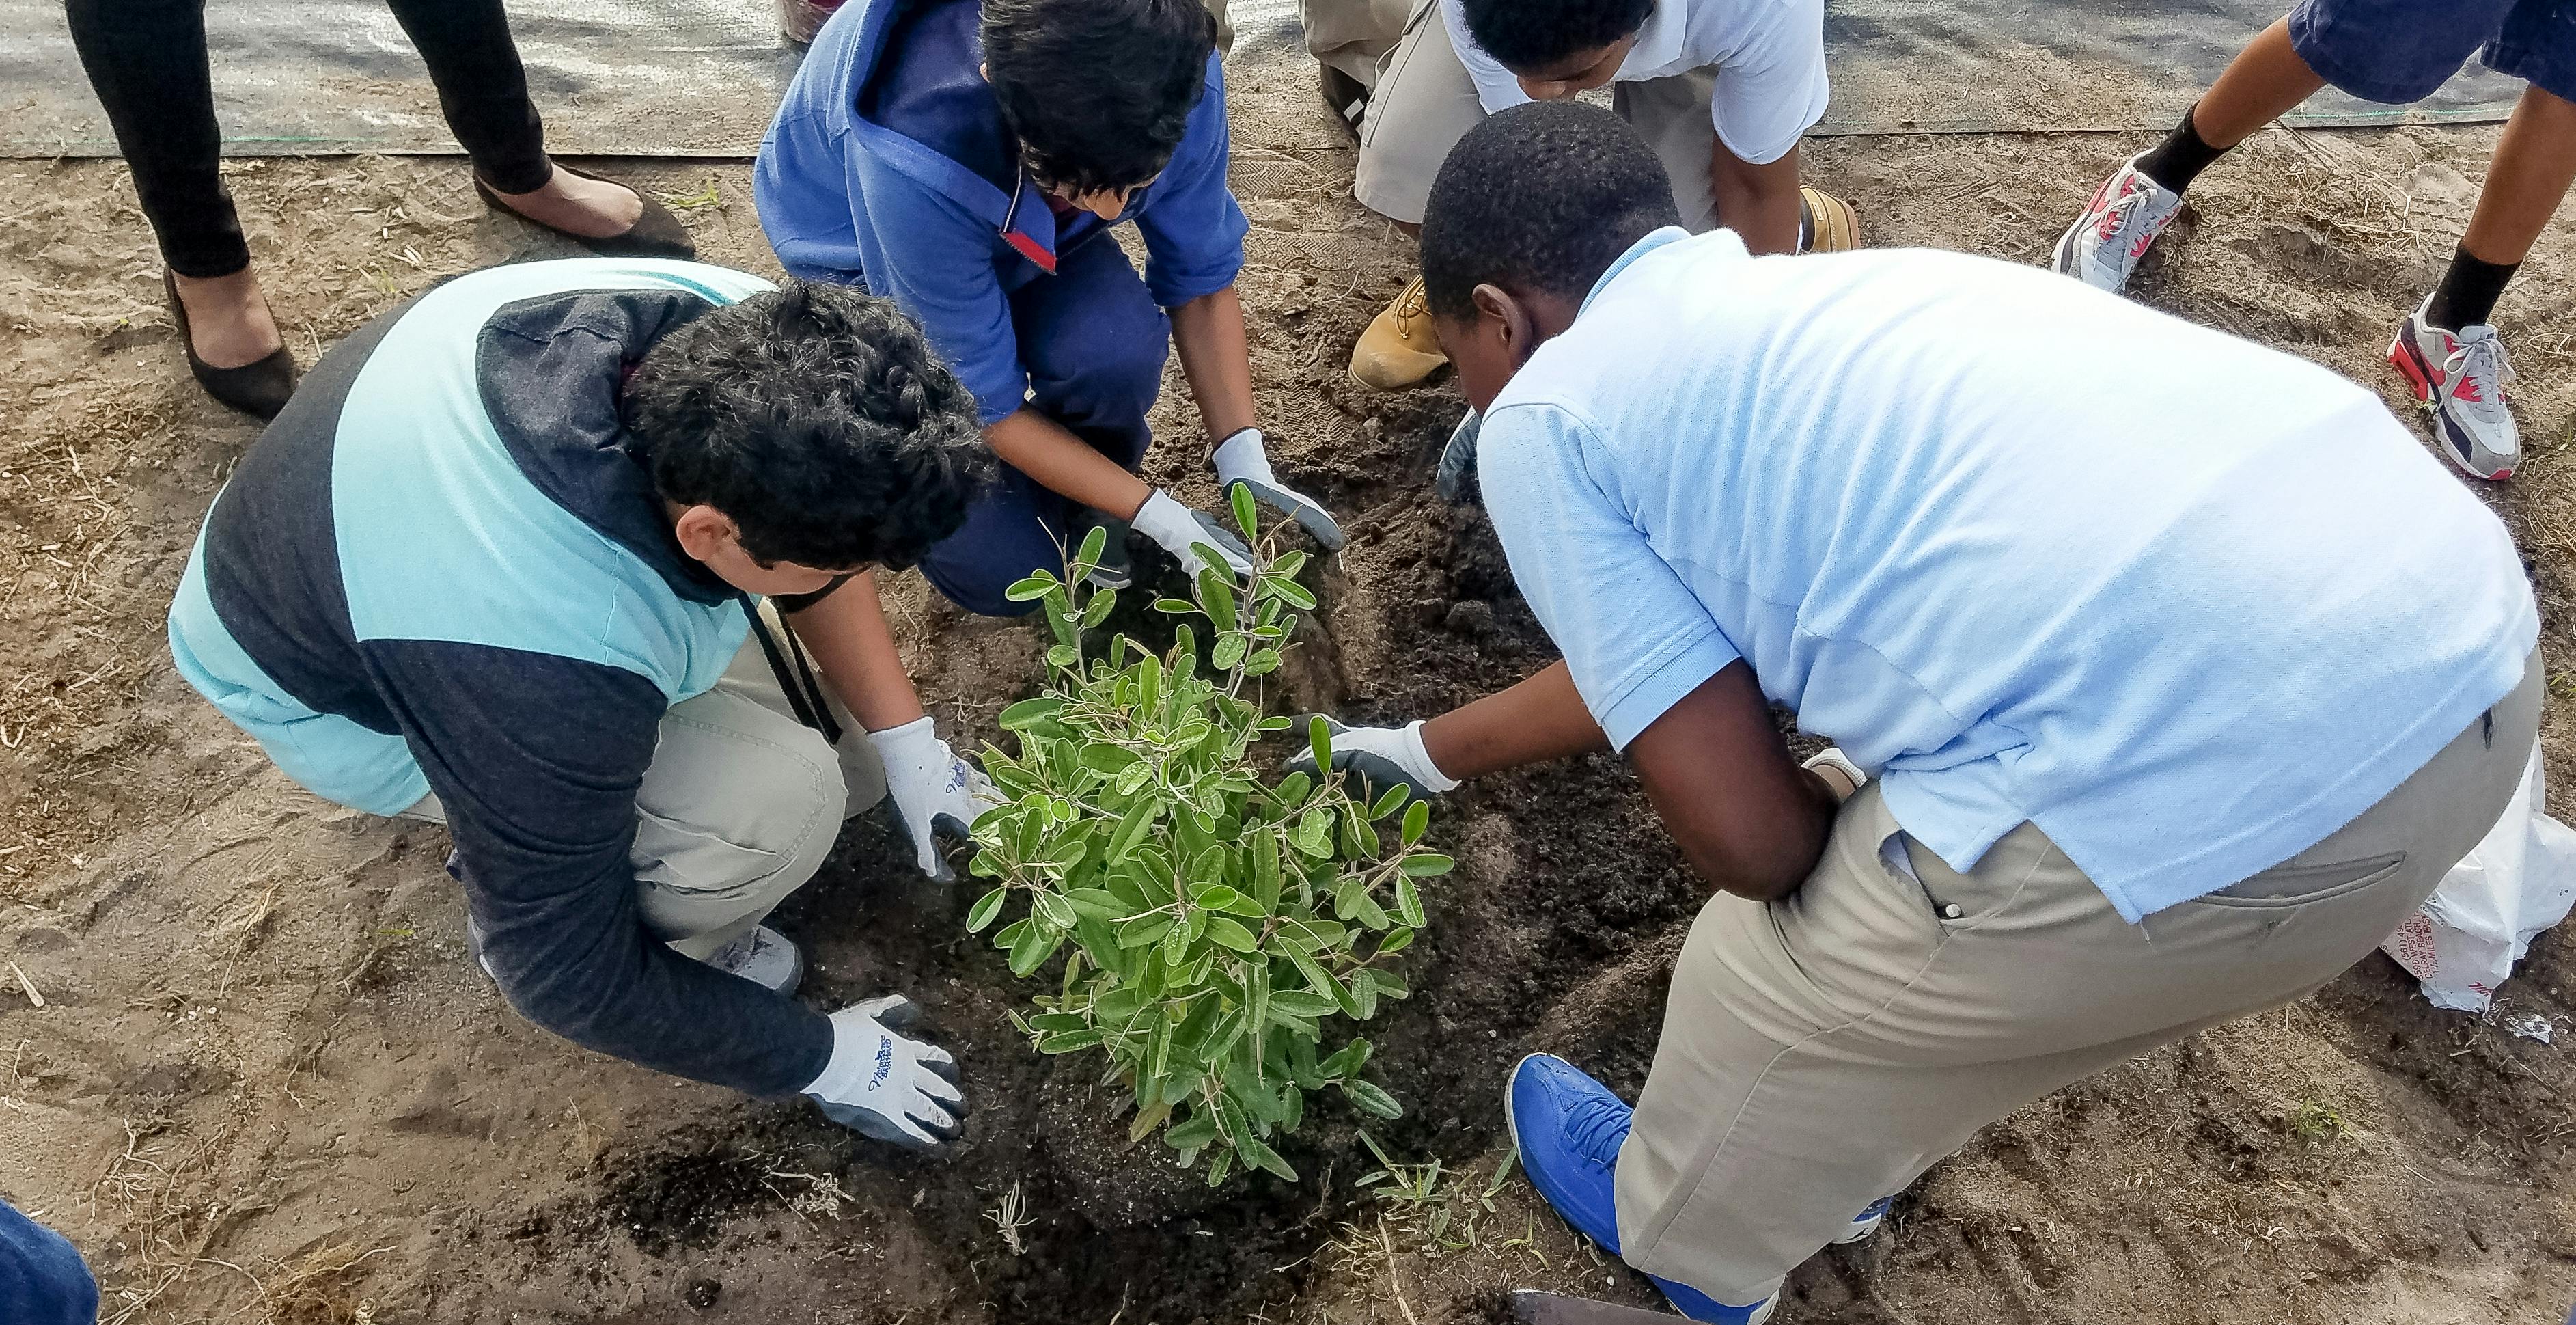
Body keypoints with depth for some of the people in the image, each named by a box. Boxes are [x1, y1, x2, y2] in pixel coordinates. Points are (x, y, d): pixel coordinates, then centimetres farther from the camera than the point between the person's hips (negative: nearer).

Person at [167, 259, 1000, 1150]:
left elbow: (820, 527, -6)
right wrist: (819, 1058, -15)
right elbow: (566, 974, -27)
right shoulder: (551, 665, -44)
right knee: (776, 802, -27)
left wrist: (908, 743, -10)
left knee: (845, 751, 0)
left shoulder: (741, 335, -29)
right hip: (345, 688, -6)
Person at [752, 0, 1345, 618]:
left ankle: (1086, 503, 0)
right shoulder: (915, 171, -42)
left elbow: (1201, 279, -13)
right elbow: (982, 401, -29)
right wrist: (1163, 518, -30)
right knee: (1006, 574, -13)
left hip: (1031, 231, 3)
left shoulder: (1173, 80, -30)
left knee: (1115, 348, -33)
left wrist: (1245, 462, -23)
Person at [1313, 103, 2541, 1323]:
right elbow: (1651, 664, 37)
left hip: (2215, 778, -8)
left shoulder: (1542, 419, 2)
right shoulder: (1782, 309, 25)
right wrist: (1431, 750, 49)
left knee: (1765, 993, 19)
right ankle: (1839, 1157, 59)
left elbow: (1748, 837, -3)